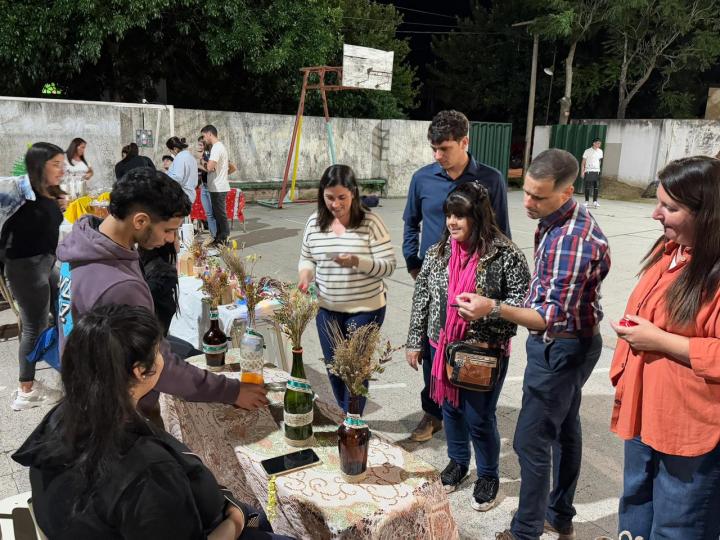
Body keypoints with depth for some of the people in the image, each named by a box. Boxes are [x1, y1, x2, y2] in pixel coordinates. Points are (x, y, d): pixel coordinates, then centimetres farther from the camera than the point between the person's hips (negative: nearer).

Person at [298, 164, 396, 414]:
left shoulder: (370, 222, -13)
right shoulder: (315, 222, 0)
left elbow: (388, 266, -14)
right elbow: (307, 258, 11)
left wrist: (357, 262, -31)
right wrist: (306, 278, -10)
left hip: (365, 309, -4)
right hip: (327, 309, 5)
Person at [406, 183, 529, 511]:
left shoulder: (504, 254, -15)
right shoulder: (437, 252, -1)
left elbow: (521, 299, -11)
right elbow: (421, 298, 5)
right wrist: (414, 341, 7)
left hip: (486, 351, -4)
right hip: (443, 346, 5)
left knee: (479, 417, 7)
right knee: (450, 408, 20)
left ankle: (488, 475, 32)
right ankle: (457, 461, 44)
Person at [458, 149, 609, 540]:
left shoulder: (573, 241, -29)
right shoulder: (555, 219, 2)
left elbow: (552, 317, -32)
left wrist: (494, 309, -43)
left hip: (561, 349, -10)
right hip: (567, 345, 10)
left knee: (532, 442, -1)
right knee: (564, 429, 21)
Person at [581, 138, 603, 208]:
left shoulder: (600, 151, 8)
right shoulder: (587, 151, -3)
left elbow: (600, 160, 20)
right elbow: (583, 162, -2)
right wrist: (582, 171, -7)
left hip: (597, 171, 3)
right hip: (588, 171, -3)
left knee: (596, 187, 0)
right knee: (587, 187, -1)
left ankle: (595, 201, 7)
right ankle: (587, 201, 7)